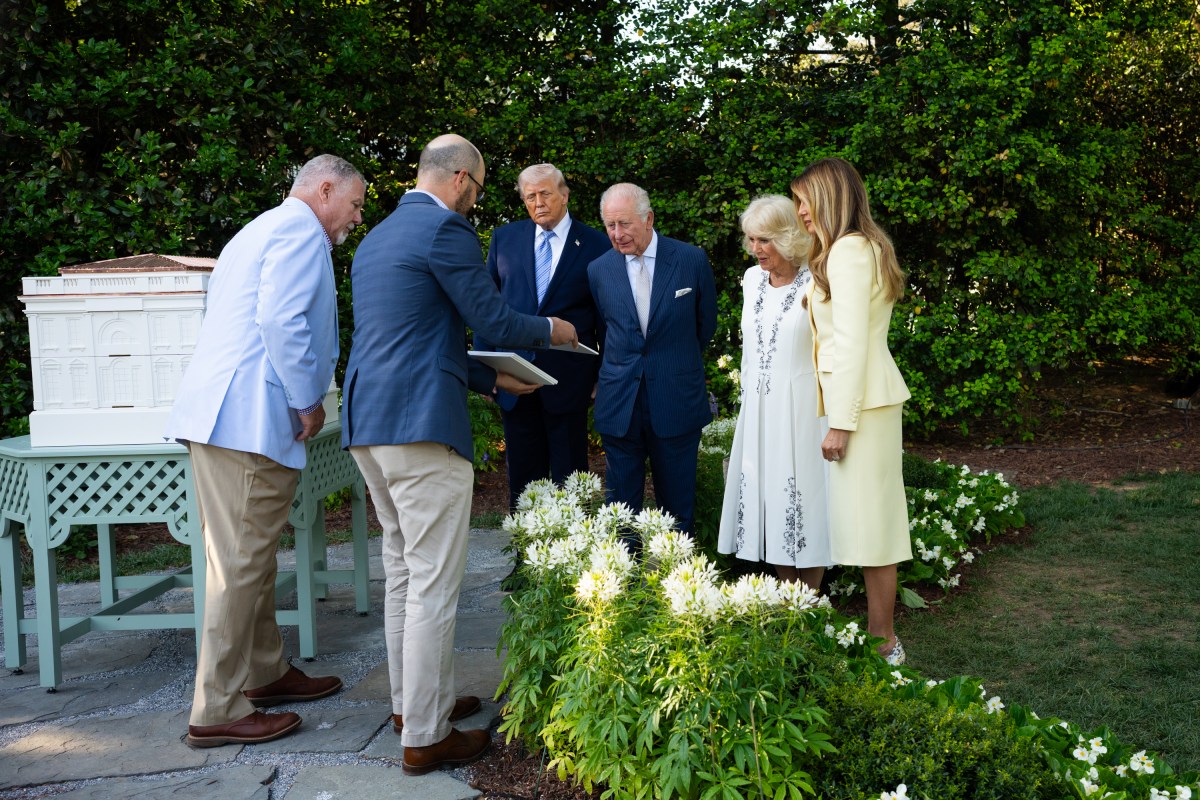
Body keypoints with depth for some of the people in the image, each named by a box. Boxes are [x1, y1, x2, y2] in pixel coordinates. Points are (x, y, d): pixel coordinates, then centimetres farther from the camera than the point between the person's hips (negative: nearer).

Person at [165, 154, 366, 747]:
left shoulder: (263, 228, 26)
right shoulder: (302, 228, -5)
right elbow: (281, 319, -19)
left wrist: (299, 398, 24)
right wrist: (308, 402, -12)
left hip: (221, 413, 11)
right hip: (250, 418, -11)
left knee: (250, 558, 17)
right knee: (241, 563, -7)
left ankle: (263, 673, 29)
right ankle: (218, 711, -2)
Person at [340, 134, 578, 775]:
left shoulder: (375, 239, 20)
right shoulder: (444, 229, -9)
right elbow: (494, 321, -9)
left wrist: (492, 380, 27)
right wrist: (552, 330, 11)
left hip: (367, 424, 10)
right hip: (421, 427, -10)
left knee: (402, 572, 19)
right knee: (433, 584, -2)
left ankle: (412, 703, 31)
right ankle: (425, 736, 5)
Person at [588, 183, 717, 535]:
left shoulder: (692, 260, -3)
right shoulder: (598, 270, 3)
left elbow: (706, 323, 10)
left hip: (677, 402, -1)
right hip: (619, 403, 2)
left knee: (677, 505, 8)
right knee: (621, 506, 6)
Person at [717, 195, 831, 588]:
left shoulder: (816, 283, -11)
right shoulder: (752, 278, 9)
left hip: (801, 408, -6)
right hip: (758, 408, 6)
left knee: (803, 498, 0)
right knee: (769, 498, 9)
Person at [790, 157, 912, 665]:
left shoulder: (848, 250, -14)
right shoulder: (864, 247, 18)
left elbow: (851, 342, -18)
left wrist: (840, 422, -18)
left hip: (861, 399, -10)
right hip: (870, 395, 10)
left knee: (867, 519, -3)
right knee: (869, 517, 12)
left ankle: (882, 643, 5)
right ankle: (880, 635, 20)